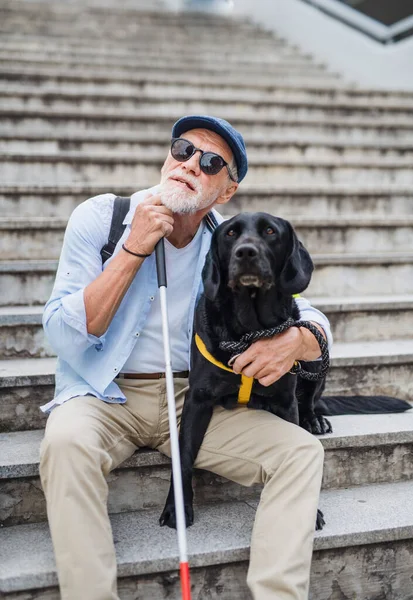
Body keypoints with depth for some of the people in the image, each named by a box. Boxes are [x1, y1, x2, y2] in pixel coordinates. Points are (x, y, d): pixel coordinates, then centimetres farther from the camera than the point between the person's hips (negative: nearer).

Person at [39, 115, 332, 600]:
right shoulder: (99, 218, -6)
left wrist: (297, 341, -23)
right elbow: (62, 337, -14)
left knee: (302, 451, -15)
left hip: (196, 398, 3)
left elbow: (314, 320, 4)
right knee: (67, 441, -35)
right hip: (105, 396, -2)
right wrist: (134, 250, -20)